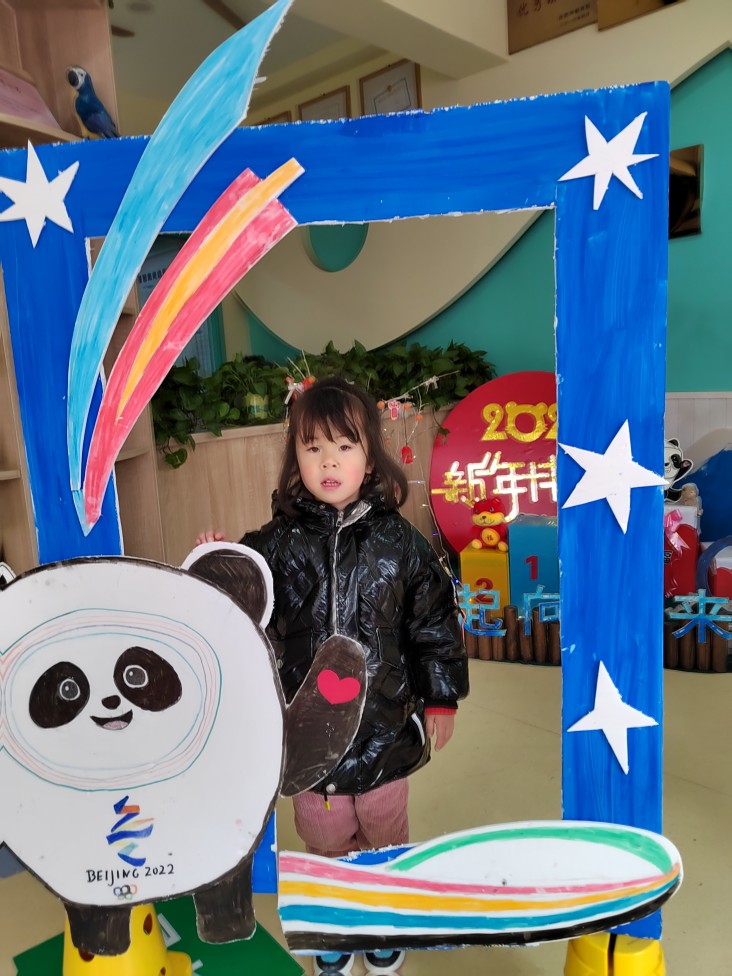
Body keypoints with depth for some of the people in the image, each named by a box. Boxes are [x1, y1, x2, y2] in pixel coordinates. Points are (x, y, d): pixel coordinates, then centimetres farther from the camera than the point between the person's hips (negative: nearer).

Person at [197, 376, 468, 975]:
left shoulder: (398, 539, -9)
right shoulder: (276, 543, -10)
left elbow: (434, 620, -2)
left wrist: (441, 698, 2)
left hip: (386, 725, 0)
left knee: (386, 836, 22)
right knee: (325, 842, 21)